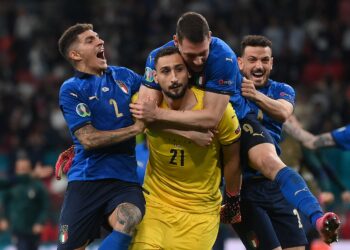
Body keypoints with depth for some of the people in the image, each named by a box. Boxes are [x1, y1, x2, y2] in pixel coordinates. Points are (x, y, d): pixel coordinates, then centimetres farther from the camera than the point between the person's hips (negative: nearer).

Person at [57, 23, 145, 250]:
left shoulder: (124, 76, 13)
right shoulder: (71, 90, 0)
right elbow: (88, 139, -9)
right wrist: (136, 128, -8)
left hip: (125, 180, 2)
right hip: (87, 179, -2)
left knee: (125, 224, -30)